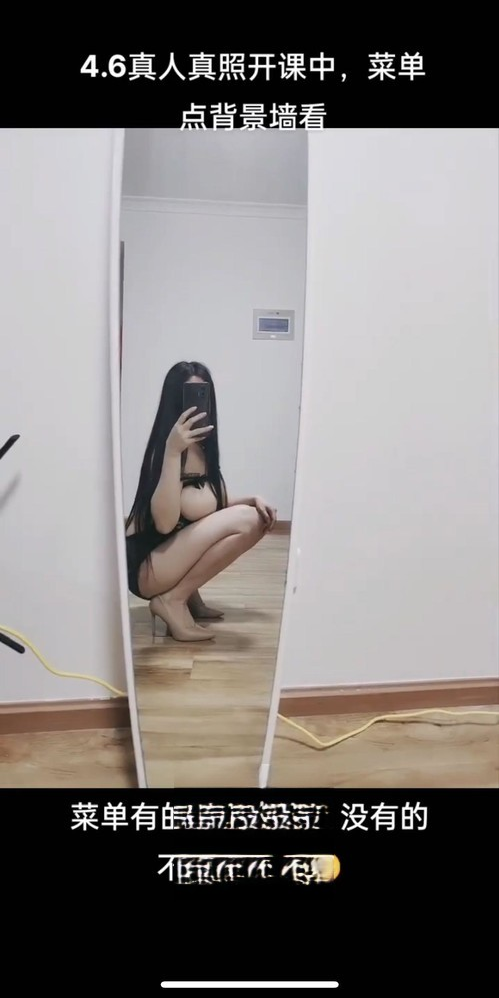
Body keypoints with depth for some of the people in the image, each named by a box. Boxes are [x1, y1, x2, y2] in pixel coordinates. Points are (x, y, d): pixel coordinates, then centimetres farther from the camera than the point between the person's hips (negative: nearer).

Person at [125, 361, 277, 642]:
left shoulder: (203, 447, 6)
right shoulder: (166, 447, -20)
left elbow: (220, 505, 14)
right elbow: (165, 522, -31)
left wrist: (252, 500, -6)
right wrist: (173, 451, -36)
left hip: (173, 555, 9)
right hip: (145, 567, -9)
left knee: (258, 520, 6)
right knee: (243, 519, -20)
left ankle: (189, 593, 7)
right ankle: (173, 599, -11)